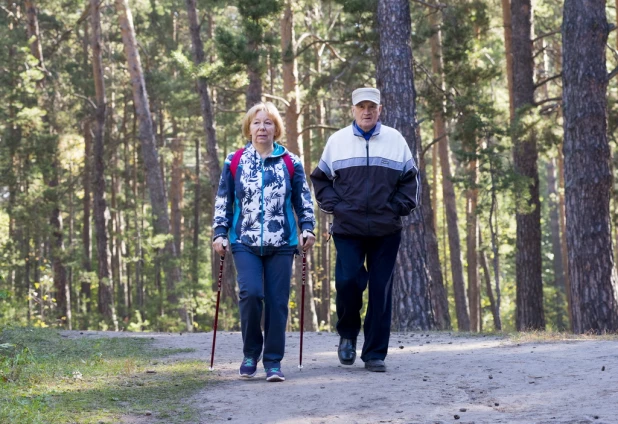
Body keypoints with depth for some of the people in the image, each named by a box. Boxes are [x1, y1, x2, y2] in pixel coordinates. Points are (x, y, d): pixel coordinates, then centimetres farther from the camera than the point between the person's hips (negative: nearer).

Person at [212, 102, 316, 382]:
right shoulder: (234, 162, 7)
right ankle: (250, 353, 3)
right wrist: (219, 232, 4)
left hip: (281, 243, 1)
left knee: (277, 301, -1)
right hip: (245, 242, -1)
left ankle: (273, 361, 9)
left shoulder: (291, 163, 7)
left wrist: (307, 228, -2)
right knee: (250, 293, -17)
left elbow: (303, 200, 11)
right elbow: (223, 201, 12)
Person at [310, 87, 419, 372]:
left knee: (381, 290, 1)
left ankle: (375, 354, 7)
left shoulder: (395, 140, 7)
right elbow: (321, 178, 12)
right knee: (347, 281, -12)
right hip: (348, 229, -1)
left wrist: (399, 207, 0)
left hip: (386, 230, 1)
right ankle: (348, 333, 16)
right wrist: (333, 206, -1)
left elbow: (410, 179, 12)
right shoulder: (337, 141, 6)